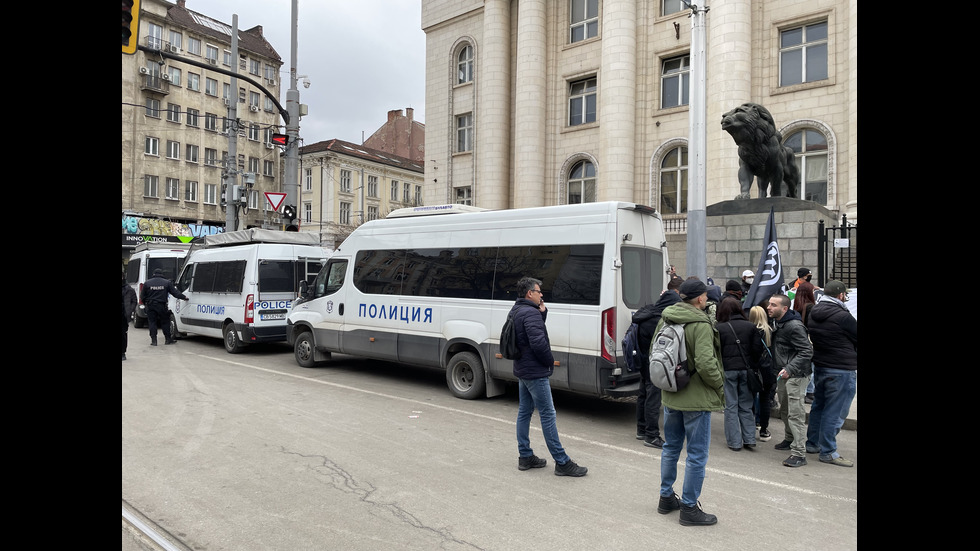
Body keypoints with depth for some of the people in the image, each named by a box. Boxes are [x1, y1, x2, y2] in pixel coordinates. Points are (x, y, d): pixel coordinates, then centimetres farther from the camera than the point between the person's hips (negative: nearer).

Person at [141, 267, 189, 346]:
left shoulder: (147, 283, 2)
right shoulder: (167, 282, -1)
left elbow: (143, 296, 5)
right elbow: (175, 293, -1)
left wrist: (145, 303, 21)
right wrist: (184, 297, 9)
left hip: (150, 306, 1)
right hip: (161, 306, -1)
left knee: (152, 322, 6)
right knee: (165, 322, 9)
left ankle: (153, 340, 4)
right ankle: (168, 339, 12)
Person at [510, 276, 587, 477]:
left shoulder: (516, 311, 12)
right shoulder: (531, 312, -20)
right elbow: (538, 342, -27)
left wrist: (542, 312, 2)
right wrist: (550, 361, -11)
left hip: (522, 370, 10)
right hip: (535, 372, -10)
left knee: (524, 411, 14)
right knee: (548, 415, -5)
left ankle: (525, 456, 22)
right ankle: (562, 463, 1)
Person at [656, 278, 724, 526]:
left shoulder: (664, 320, 4)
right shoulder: (700, 325, -19)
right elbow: (705, 364, -25)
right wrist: (720, 386, -9)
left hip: (670, 396, 8)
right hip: (696, 398, -7)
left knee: (671, 448, 20)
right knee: (697, 455, 5)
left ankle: (666, 498, 32)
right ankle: (689, 508, 14)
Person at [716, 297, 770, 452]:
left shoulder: (719, 328, -8)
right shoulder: (751, 326, 1)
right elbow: (758, 350, 1)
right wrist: (754, 368, 11)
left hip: (728, 370, -3)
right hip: (746, 370, 3)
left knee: (731, 406, 5)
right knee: (746, 406, 14)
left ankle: (734, 442, 8)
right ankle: (749, 439, 14)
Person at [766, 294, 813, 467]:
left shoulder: (794, 326, -20)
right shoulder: (776, 323, 9)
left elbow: (807, 352, -22)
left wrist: (789, 369, -28)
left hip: (796, 375, -10)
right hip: (783, 374, 10)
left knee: (795, 414, -10)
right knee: (784, 411, 22)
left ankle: (799, 453, -7)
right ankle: (789, 439, 40)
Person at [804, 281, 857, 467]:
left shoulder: (812, 314, 3)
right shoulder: (843, 316, -19)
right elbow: (856, 337, -6)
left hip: (819, 366, 8)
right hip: (842, 369, -8)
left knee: (818, 405, 19)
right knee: (833, 411, -1)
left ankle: (812, 443, 29)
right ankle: (828, 452, 7)